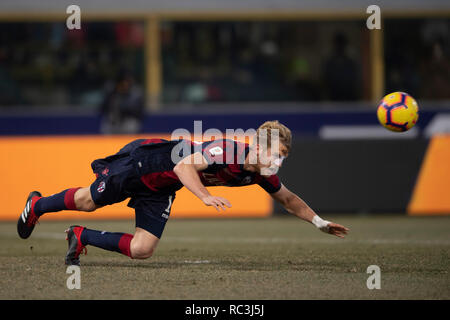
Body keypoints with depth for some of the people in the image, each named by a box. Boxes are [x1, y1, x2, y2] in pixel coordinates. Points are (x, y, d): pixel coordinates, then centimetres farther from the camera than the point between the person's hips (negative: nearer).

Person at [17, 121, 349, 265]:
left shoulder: (261, 175, -10)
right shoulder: (226, 150, -34)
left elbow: (289, 199, 6)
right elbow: (185, 165, -42)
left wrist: (320, 222, 6)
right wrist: (206, 196, -54)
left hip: (160, 190, 6)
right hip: (143, 161, -6)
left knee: (142, 250, -4)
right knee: (89, 201, 13)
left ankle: (82, 237, 15)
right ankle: (37, 205, 41)